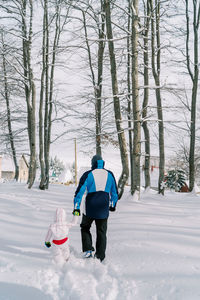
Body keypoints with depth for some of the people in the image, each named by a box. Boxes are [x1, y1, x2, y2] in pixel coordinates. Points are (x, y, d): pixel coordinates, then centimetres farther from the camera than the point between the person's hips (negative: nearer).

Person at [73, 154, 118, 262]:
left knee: (85, 228, 21)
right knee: (101, 232, 13)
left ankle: (87, 250, 8)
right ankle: (100, 257, 16)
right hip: (103, 210, 2)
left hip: (89, 209, -2)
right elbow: (114, 193, 12)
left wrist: (76, 208, -5)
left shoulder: (88, 175, -5)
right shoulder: (109, 175, 4)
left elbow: (80, 191, -9)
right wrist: (113, 205, 27)